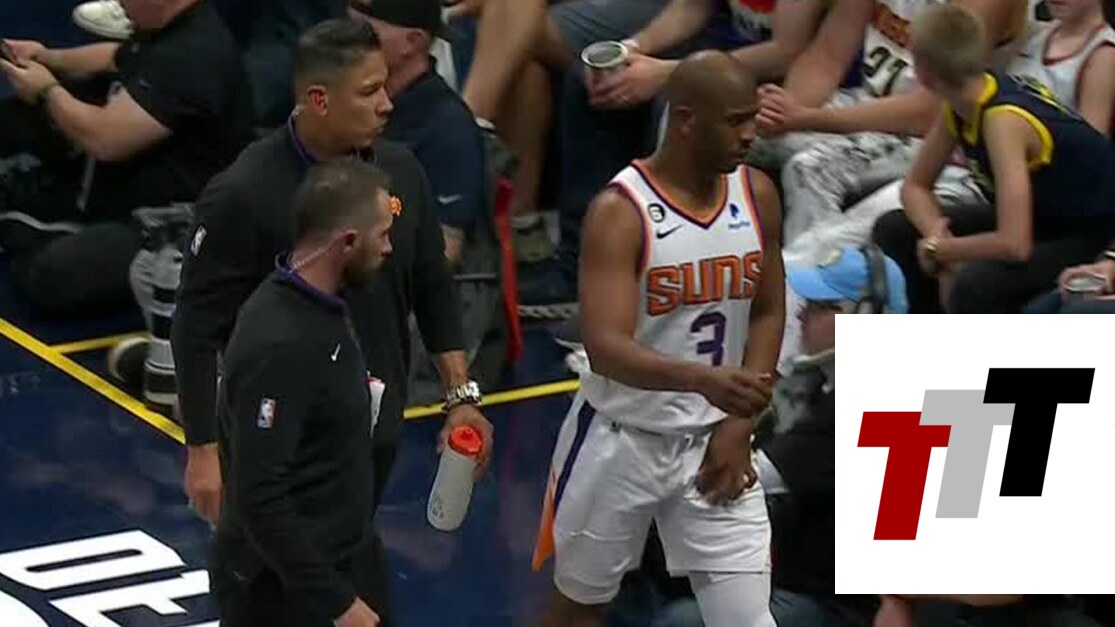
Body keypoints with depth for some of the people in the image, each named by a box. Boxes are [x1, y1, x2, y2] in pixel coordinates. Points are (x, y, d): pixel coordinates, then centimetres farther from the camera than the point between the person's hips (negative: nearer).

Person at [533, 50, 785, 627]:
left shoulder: (757, 195, -3)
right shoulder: (620, 211, -20)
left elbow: (768, 314, 8)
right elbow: (605, 348, -29)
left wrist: (738, 425, -3)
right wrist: (701, 379, -46)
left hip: (712, 442, 4)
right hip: (623, 441, -3)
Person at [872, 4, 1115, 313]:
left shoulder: (1003, 120, -31)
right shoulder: (960, 104, -5)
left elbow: (1014, 245, -38)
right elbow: (915, 187, 7)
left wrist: (937, 248, -21)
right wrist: (938, 235, -14)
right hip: (1039, 221, 9)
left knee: (974, 287, -36)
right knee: (894, 230, 7)